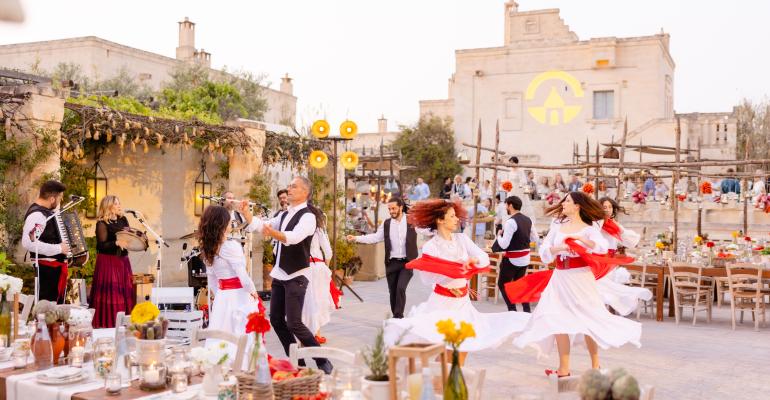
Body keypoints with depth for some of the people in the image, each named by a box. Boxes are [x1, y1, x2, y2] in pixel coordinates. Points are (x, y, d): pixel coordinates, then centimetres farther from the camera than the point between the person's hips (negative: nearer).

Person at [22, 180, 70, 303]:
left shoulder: (45, 211, 12)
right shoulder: (36, 215, -19)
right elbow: (28, 243, -34)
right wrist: (58, 249, -26)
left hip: (55, 267, 10)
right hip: (47, 269, -10)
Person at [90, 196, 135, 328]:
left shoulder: (123, 220, 10)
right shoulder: (102, 224, -10)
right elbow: (101, 245, -16)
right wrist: (116, 243, -29)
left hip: (122, 260, 7)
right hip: (108, 261, -7)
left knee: (125, 291, 9)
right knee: (110, 293, -7)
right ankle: (107, 322, 0)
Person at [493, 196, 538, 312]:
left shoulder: (511, 221, -19)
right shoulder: (528, 220, 6)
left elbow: (504, 245, -20)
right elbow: (535, 238, 15)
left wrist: (499, 236, -1)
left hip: (512, 259, -8)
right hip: (525, 258, 8)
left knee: (502, 284, 7)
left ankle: (512, 309, 2)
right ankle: (526, 309, 18)